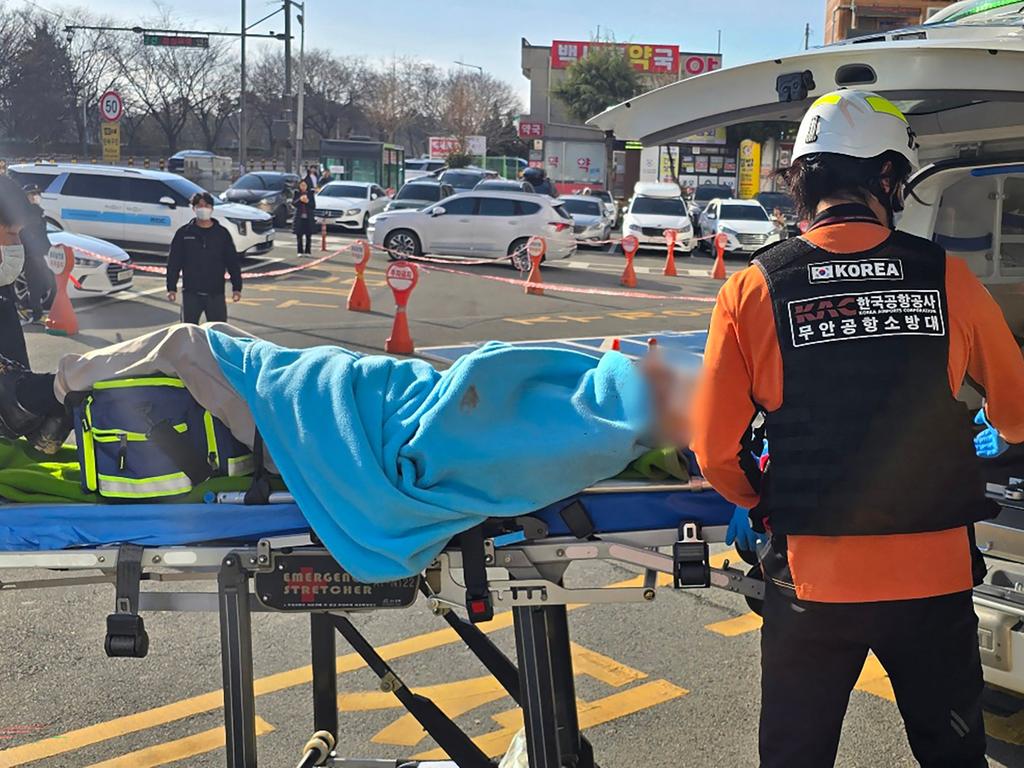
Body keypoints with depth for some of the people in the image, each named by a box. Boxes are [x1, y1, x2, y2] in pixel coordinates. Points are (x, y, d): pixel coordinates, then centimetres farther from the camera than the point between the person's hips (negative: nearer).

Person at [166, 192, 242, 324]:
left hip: (216, 294, 0)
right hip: (191, 293, 0)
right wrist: (171, 288, -2)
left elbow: (233, 262, 6)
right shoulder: (184, 233, 3)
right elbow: (173, 263, 4)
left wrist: (237, 287, 0)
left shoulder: (222, 233, 5)